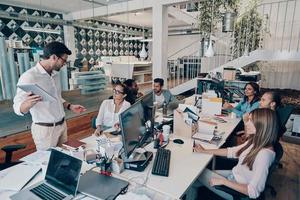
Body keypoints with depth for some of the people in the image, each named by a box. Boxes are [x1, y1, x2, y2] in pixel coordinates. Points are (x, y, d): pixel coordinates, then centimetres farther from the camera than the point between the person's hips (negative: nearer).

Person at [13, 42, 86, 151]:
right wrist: (28, 103, -39)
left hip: (62, 125, 7)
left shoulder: (56, 74, 7)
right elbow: (18, 108, -18)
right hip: (45, 129, -7)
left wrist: (70, 106, 5)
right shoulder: (29, 77, -17)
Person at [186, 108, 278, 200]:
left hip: (238, 191, -7)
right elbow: (232, 151, 5)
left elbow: (253, 192, -31)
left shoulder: (265, 154, -32)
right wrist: (204, 151, 4)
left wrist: (223, 181, -25)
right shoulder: (255, 141, -6)